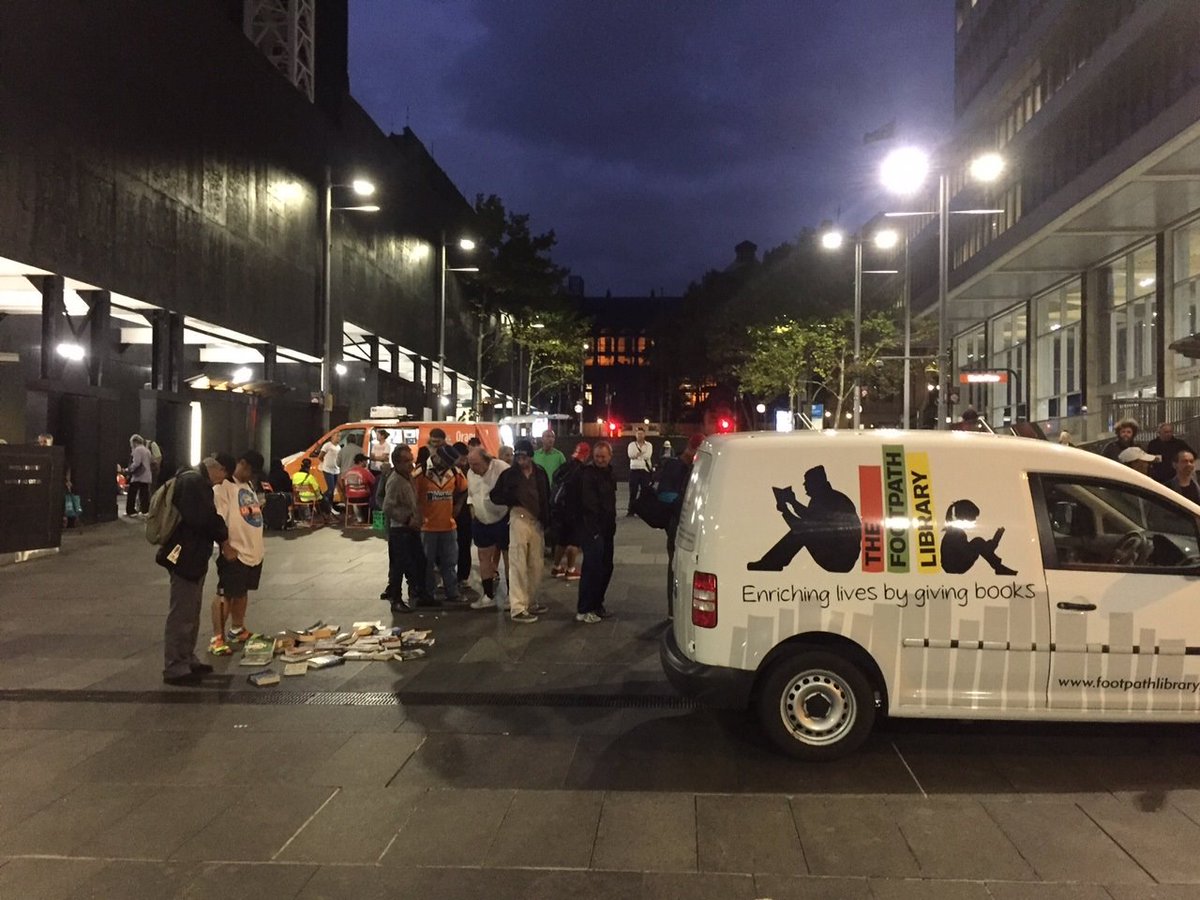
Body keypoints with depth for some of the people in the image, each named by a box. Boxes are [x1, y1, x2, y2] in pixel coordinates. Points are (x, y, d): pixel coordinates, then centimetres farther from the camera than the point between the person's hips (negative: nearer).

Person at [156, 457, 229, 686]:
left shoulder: (196, 481, 16)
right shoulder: (194, 482, -18)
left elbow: (206, 518, 19)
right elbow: (206, 519, -22)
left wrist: (223, 542, 9)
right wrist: (224, 541, -6)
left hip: (192, 557, 11)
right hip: (185, 557, -11)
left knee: (191, 613, 19)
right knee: (181, 614, -5)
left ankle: (187, 660, 29)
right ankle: (174, 668, 1)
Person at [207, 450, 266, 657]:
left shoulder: (249, 485, 14)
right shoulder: (223, 487, -15)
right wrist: (226, 548, -24)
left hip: (253, 550, 8)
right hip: (235, 552, -8)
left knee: (242, 592, 19)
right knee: (225, 594, -3)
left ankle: (237, 630, 33)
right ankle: (217, 638, 3)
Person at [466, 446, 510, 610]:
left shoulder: (502, 468, -21)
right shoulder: (470, 473, 0)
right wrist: (472, 509, 6)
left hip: (503, 521, -6)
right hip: (481, 522, 6)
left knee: (509, 557, 5)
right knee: (484, 557, 11)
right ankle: (488, 596, 22)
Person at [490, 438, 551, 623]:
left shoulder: (540, 473, 8)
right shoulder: (509, 474, -1)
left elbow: (546, 499, 14)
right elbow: (495, 496, 3)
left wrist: (546, 521, 8)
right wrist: (514, 498, -13)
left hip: (537, 522, 5)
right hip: (519, 519, -5)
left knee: (536, 565, 11)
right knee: (518, 565, -7)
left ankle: (531, 603, 25)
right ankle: (517, 608, -4)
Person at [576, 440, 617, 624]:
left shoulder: (608, 473, 14)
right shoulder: (588, 473, -14)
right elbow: (588, 503, -20)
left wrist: (612, 524, 15)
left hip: (606, 528, 9)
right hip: (591, 528, -9)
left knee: (606, 567, 14)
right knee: (592, 568, -10)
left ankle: (596, 604, 27)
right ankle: (583, 610, -3)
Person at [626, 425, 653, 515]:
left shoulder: (649, 445, 8)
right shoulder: (632, 444, 9)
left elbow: (648, 456, -9)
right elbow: (631, 455, -9)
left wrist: (637, 455, -8)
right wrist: (642, 454, -13)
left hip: (645, 469, 0)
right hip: (634, 469, 0)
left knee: (644, 491, 1)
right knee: (633, 491, 0)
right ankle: (631, 510, 4)